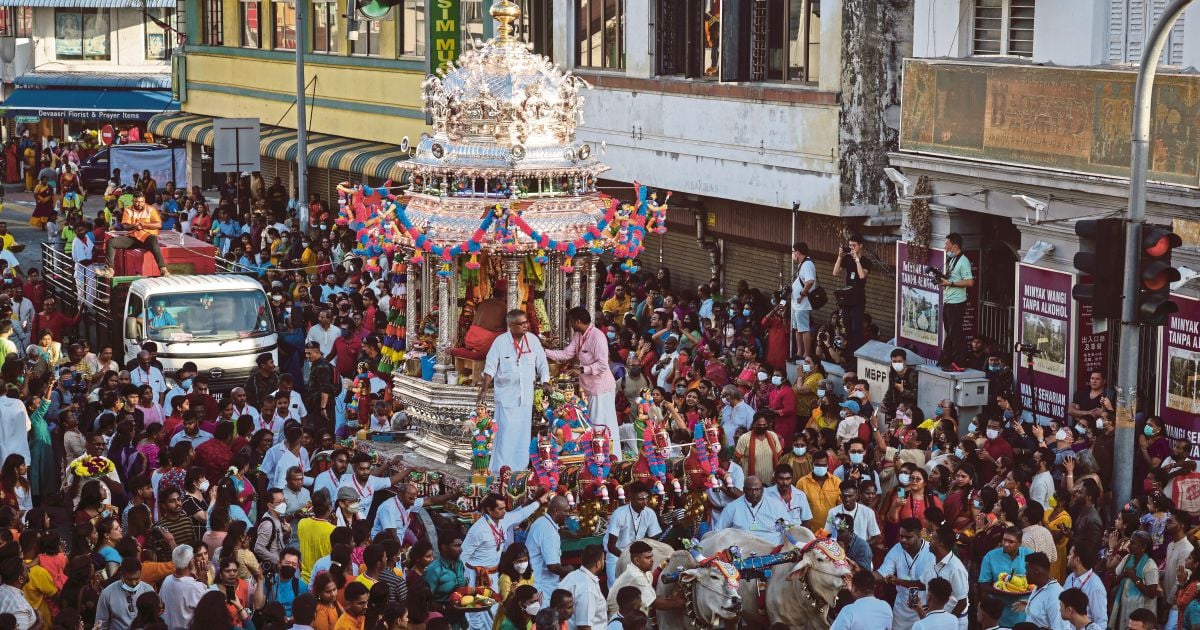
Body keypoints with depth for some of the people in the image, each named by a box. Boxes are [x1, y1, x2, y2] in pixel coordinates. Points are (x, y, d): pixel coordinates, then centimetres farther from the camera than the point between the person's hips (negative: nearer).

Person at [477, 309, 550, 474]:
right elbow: (490, 367, -7)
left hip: (526, 395, 4)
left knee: (523, 431, 9)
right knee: (505, 432, -4)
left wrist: (545, 382, -6)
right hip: (506, 394, -3)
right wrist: (484, 389, -14)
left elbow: (542, 363, 5)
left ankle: (520, 466, 19)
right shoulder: (500, 342, -9)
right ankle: (501, 469, 4)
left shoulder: (533, 340, -1)